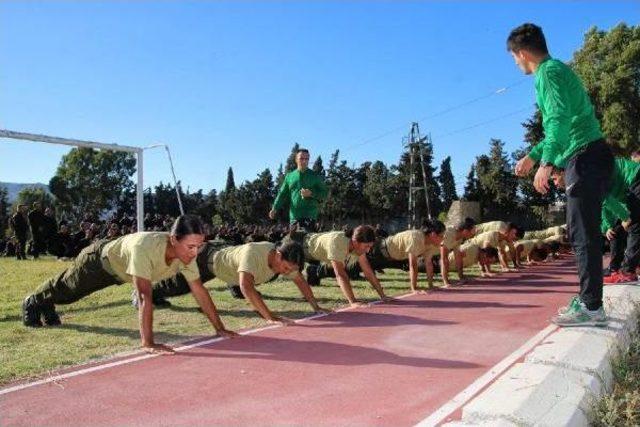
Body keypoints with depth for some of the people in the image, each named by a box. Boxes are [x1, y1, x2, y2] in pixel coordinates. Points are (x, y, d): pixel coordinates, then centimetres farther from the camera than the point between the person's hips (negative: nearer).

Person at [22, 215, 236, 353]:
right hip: (98, 259, -5)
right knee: (66, 288, 26)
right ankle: (33, 303, 57)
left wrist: (220, 328, -26)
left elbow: (199, 291, -25)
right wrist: (147, 342, -55)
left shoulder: (187, 252, -30)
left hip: (118, 268, 5)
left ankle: (46, 306, 62)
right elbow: (144, 296, -54)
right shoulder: (145, 247, -51)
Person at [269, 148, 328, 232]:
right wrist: (274, 208, -2)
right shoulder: (289, 176, 14)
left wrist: (311, 194, -14)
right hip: (294, 216, 3)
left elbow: (324, 193, 4)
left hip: (310, 216, -3)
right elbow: (282, 194, 10)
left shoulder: (315, 176, 6)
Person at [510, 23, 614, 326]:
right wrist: (532, 156, 36)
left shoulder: (550, 71, -6)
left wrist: (546, 162, -29)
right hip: (589, 158, 10)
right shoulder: (557, 70, 25)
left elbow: (560, 119, -22)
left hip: (584, 159, -10)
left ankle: (591, 307, -5)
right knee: (583, 234, 12)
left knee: (583, 235, -9)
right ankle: (588, 299, 18)